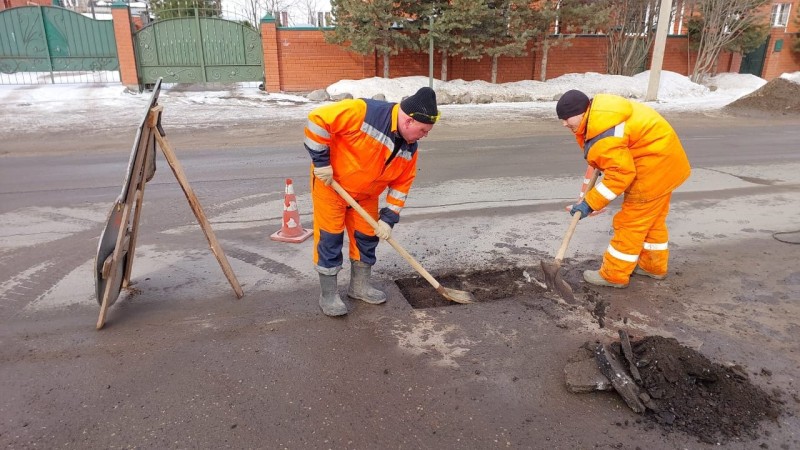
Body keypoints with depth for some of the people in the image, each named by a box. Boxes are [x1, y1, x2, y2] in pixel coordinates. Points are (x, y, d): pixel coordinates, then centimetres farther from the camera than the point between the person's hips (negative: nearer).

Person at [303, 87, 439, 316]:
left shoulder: (409, 148, -9)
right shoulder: (361, 111, -31)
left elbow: (401, 184, -1)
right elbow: (318, 120, -30)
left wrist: (389, 218, -5)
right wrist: (321, 161, -25)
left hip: (366, 194, 6)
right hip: (330, 183, -6)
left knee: (367, 236, 11)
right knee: (330, 236, -1)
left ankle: (360, 286, 30)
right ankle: (328, 295, 12)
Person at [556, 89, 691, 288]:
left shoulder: (603, 135, -29)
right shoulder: (599, 109, 3)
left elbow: (620, 173, -31)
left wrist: (590, 203, -26)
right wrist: (598, 161, 12)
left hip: (653, 166, -11)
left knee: (631, 222, -3)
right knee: (653, 219, 20)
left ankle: (614, 274, 6)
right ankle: (654, 266, 34)